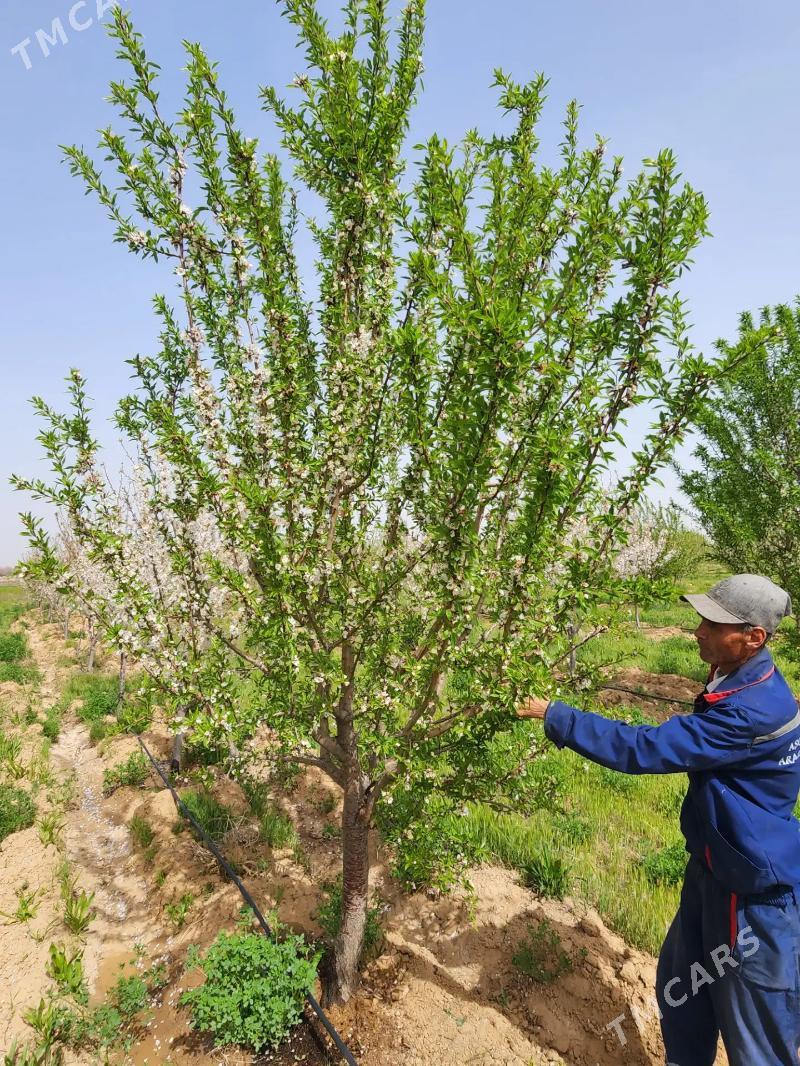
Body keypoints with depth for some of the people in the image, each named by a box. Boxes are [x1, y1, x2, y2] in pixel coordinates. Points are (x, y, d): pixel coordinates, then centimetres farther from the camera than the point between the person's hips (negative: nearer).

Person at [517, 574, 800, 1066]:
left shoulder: (754, 711, -33)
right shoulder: (741, 681, -2)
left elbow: (645, 748, -34)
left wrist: (554, 715, -29)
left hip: (754, 889, -9)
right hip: (716, 867, 9)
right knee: (680, 984, 25)